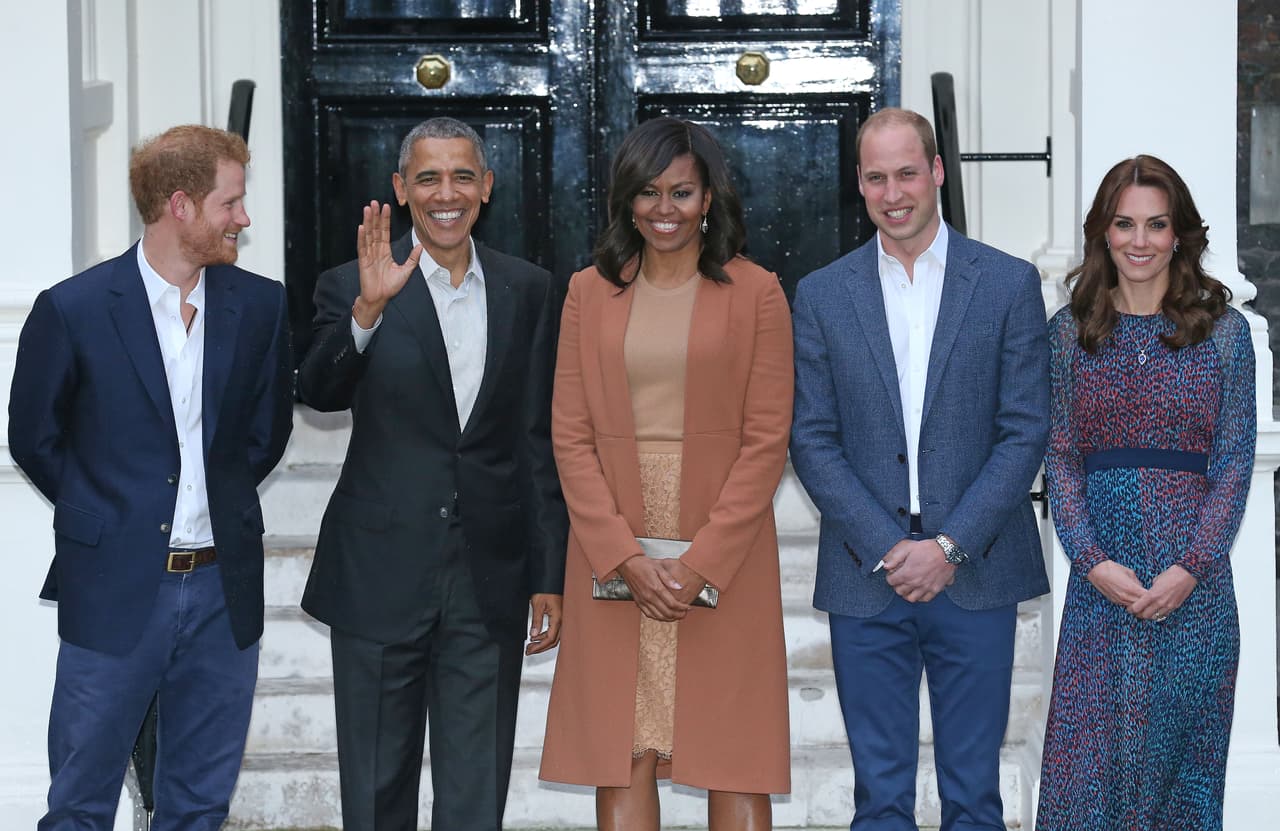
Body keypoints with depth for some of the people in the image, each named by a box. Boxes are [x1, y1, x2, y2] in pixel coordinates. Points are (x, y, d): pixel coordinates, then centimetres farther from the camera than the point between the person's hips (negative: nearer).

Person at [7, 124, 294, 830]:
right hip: (115, 593, -3)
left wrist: (221, 499, 10)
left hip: (223, 592, 3)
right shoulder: (74, 308, -8)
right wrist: (105, 514, 8)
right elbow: (34, 439, 4)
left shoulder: (259, 306, 2)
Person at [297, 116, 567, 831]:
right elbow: (320, 391, -18)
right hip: (381, 579, -2)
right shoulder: (352, 287, 0)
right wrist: (369, 309, -34)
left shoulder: (530, 292, 7)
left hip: (489, 585, 2)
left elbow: (543, 443, 8)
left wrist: (550, 577, 6)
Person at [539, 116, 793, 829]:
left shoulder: (755, 293, 2)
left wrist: (700, 563, -11)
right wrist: (625, 557, -8)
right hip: (614, 560, 2)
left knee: (734, 755, 1)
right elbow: (571, 437, 3)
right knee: (621, 754, 2)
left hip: (724, 555, -2)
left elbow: (767, 441, -3)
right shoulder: (590, 293, 8)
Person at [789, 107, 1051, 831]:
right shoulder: (822, 295, 6)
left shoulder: (1010, 283, 3)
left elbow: (1026, 432, -1)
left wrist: (950, 546, -10)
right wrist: (887, 548, -9)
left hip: (974, 574, -1)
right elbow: (813, 441, 3)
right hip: (866, 580, 1)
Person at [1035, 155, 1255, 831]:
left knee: (1181, 745, 6)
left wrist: (1191, 567, -10)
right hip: (1099, 578, 0)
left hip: (1194, 580, 0)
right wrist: (1092, 560, -9)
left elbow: (1234, 460, 1)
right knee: (1088, 750, 0)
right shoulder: (1070, 332, 7)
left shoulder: (1223, 331, 4)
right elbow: (1060, 456, 4)